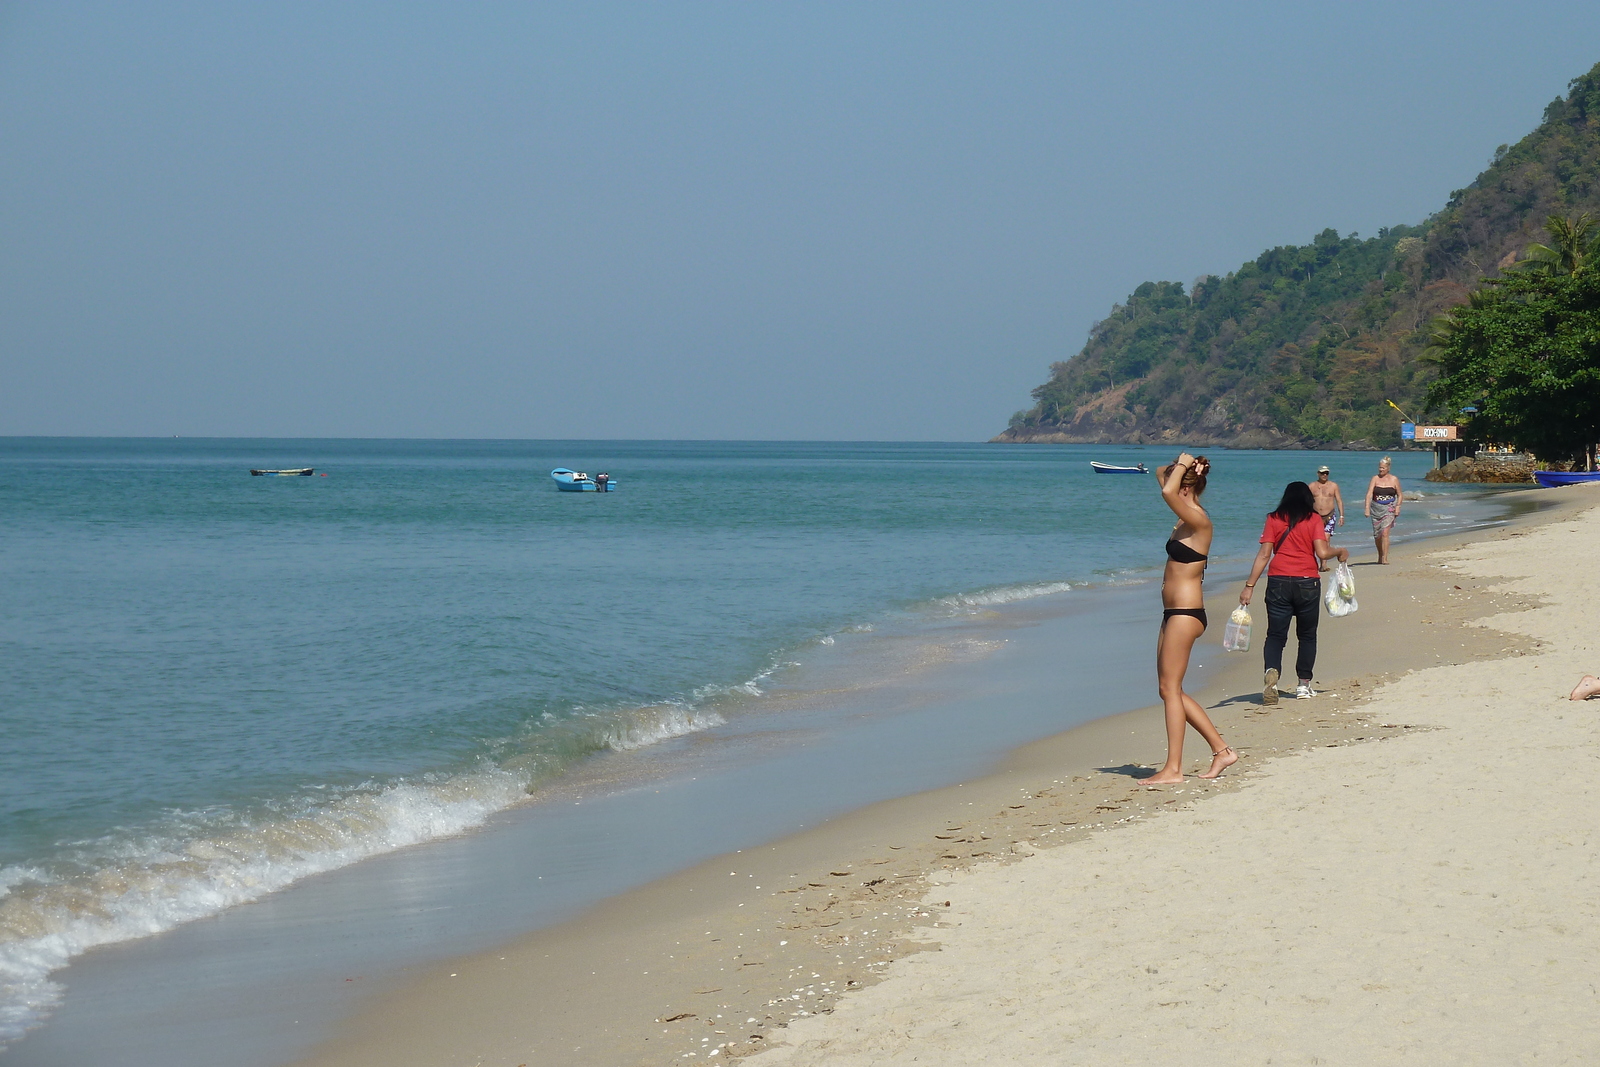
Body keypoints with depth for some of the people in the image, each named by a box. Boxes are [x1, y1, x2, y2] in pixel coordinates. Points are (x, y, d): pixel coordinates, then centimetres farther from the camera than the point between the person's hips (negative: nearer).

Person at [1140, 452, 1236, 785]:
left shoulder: (1198, 520, -15)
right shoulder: (1187, 517, 12)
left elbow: (1167, 492, -34)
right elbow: (1160, 475, 26)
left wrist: (1182, 466, -18)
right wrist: (1178, 466, 7)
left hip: (1185, 613, -10)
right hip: (1174, 613, 10)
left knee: (1170, 688, -7)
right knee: (1170, 690, 12)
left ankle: (1173, 769, -5)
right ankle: (1221, 750, 16)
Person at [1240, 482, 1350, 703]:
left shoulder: (1274, 519, 5)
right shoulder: (1314, 519, 1)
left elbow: (1264, 555, -1)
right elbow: (1322, 553, -8)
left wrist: (1249, 586, -1)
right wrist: (1340, 552, 12)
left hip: (1278, 582, 0)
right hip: (1307, 583, 0)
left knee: (1276, 635, 2)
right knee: (1307, 635, 16)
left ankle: (1271, 671, -25)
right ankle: (1304, 684, 16)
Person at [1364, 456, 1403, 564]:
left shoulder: (1394, 480, 2)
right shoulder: (1375, 479, 2)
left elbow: (1399, 495, 11)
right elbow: (1369, 494, -6)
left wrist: (1398, 507, -5)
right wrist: (1367, 509, -18)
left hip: (1389, 509, -2)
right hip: (1376, 508, 2)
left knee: (1385, 533, -15)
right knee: (1377, 535, 8)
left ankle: (1385, 558, -14)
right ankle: (1380, 555, 28)